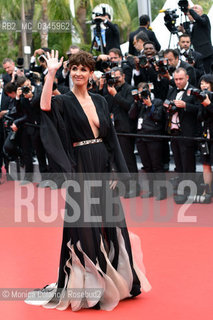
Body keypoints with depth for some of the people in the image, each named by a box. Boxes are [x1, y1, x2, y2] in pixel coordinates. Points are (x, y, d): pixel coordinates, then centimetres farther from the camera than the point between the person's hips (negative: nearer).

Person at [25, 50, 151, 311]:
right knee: (84, 224, -2)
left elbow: (111, 137, 10)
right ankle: (86, 281, 8)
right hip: (80, 169, -5)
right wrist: (51, 73, -26)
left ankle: (113, 277, 23)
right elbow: (45, 106, -27)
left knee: (108, 222, 10)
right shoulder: (64, 101, -3)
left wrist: (116, 170, 3)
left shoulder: (100, 101, 11)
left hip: (103, 167, 5)